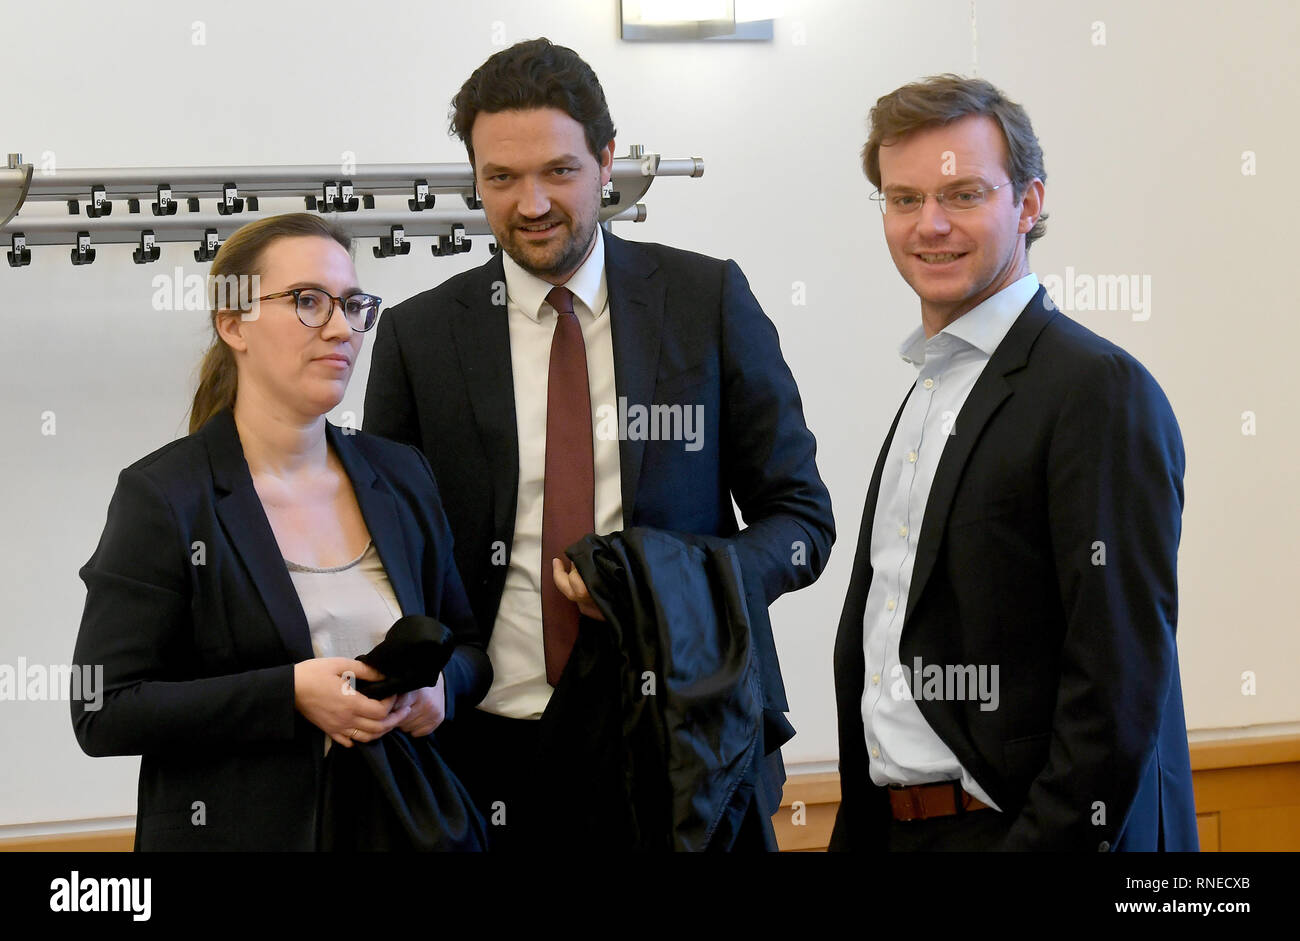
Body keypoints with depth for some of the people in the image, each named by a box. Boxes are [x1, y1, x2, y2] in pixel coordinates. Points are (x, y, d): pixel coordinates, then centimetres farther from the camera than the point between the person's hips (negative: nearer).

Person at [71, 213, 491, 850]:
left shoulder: (402, 477, 5)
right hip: (238, 830, -4)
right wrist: (290, 694, -23)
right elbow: (103, 715, -14)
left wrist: (442, 685, -10)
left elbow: (467, 645, 13)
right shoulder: (161, 496, -10)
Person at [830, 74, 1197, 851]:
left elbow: (1121, 681, -18)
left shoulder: (1104, 393, -13)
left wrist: (1044, 840, -22)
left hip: (1021, 825, -8)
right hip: (897, 824, 8)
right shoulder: (930, 389, 14)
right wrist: (857, 832, 10)